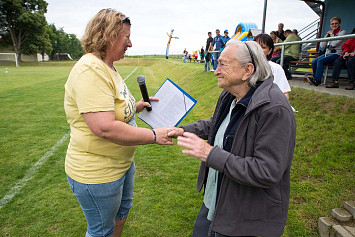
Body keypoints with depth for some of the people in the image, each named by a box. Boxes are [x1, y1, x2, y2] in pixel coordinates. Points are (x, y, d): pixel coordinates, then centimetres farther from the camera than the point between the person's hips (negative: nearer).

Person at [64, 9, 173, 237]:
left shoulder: (107, 67, 7)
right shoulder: (91, 70, -26)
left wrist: (136, 106, 4)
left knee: (121, 211, 30)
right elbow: (104, 128, -34)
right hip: (97, 173, -10)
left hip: (122, 163, 10)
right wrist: (154, 135, -26)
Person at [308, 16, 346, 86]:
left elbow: (334, 43, -14)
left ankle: (317, 80, -31)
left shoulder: (342, 32, 3)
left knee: (320, 61, -31)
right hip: (327, 53, 6)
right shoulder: (329, 33, 21)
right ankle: (315, 78, -13)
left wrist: (331, 34, -1)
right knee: (313, 61, -20)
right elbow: (322, 46, 11)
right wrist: (326, 35, 3)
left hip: (336, 54, -6)